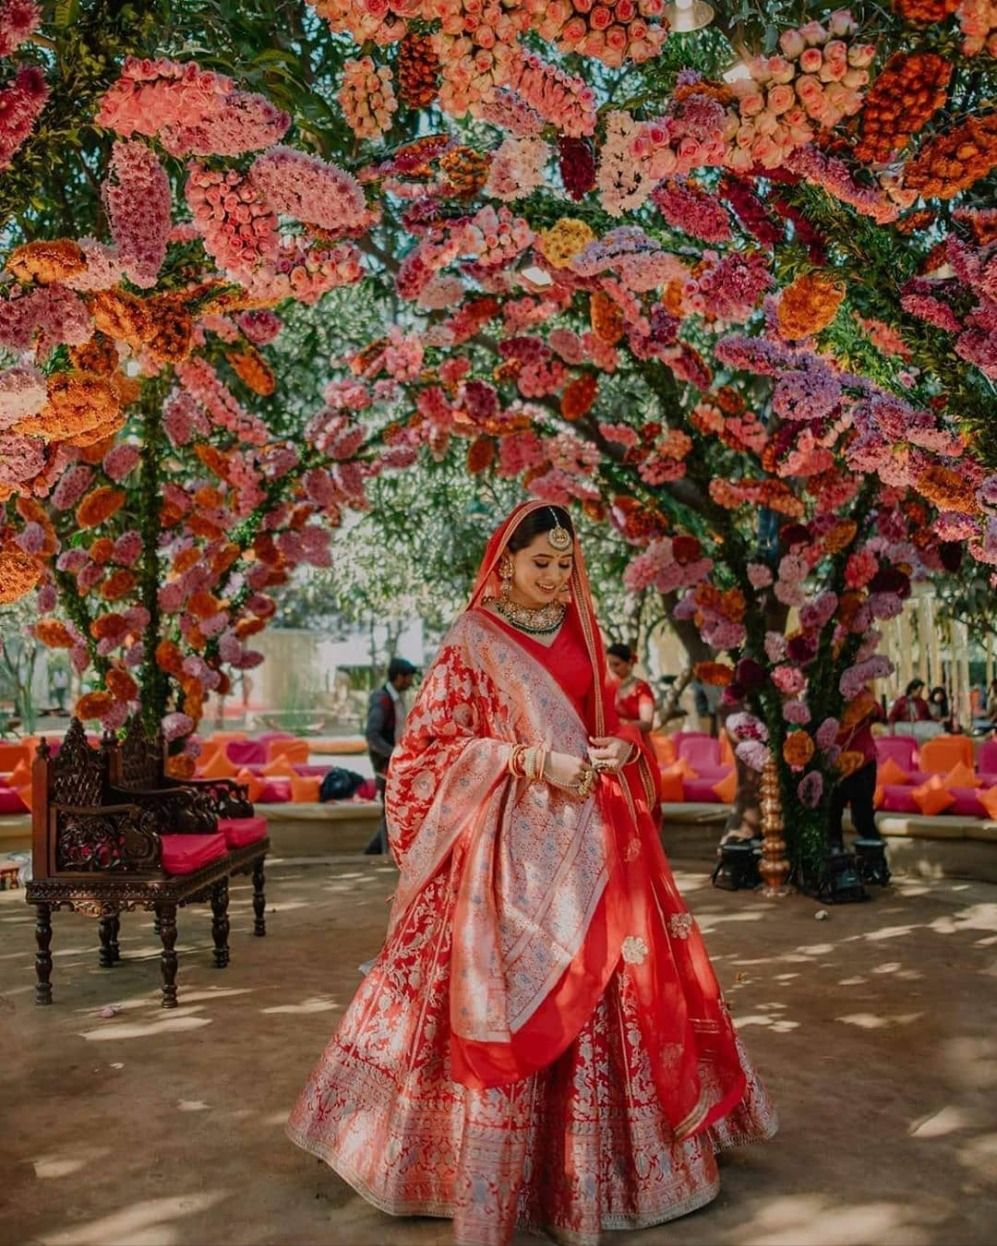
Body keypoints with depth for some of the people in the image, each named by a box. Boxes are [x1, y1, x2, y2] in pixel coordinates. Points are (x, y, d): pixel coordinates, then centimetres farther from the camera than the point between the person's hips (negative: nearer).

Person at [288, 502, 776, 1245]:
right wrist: (533, 760, -17)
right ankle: (497, 1186, 14)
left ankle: (608, 1156, 29)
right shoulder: (473, 642, -5)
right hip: (515, 846, -6)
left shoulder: (580, 635, 13)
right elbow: (427, 746, -9)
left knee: (612, 993, 11)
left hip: (593, 842, 6)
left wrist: (624, 747, -2)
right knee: (513, 999, -3)